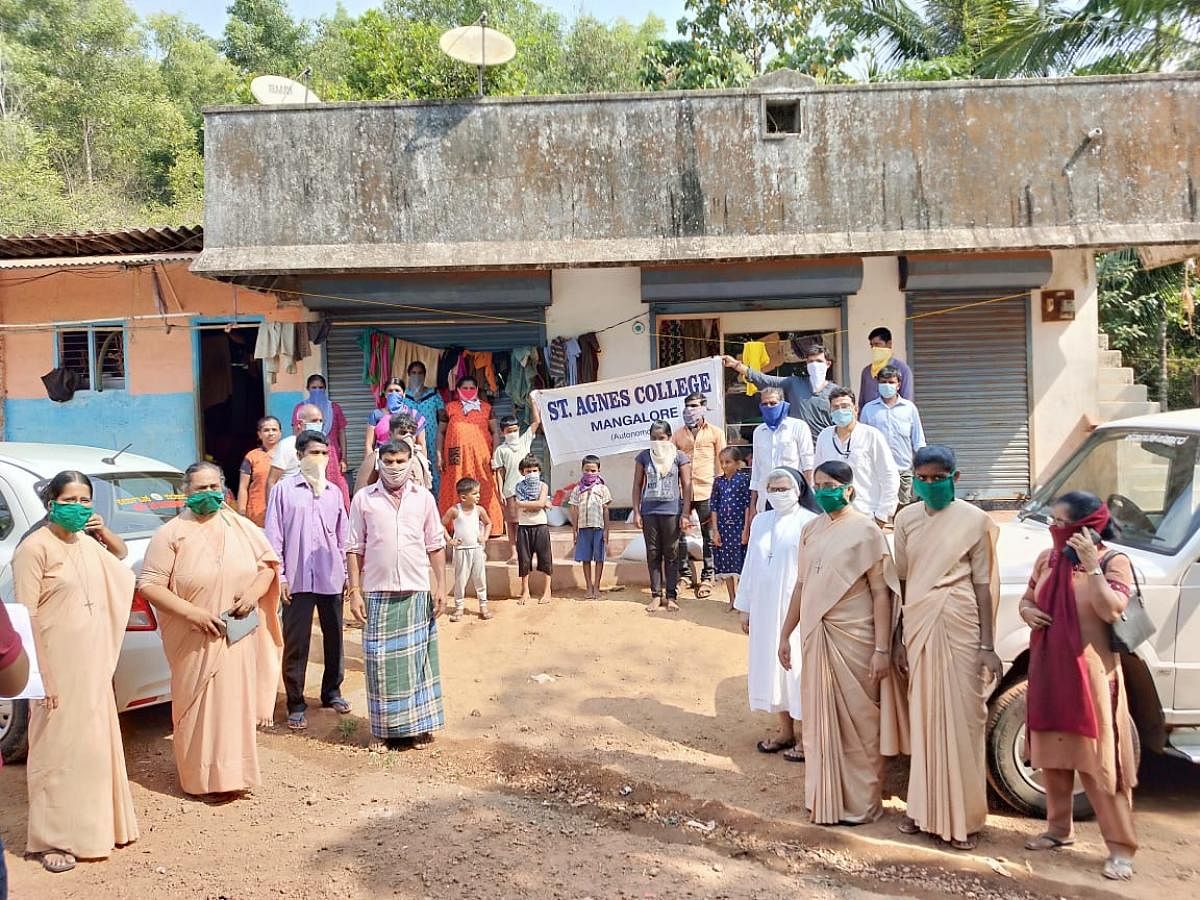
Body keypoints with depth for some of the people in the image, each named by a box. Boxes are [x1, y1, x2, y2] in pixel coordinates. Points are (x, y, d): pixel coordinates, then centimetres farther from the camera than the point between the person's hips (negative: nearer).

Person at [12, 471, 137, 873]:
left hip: (92, 663, 7)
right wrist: (39, 676, -19)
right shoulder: (35, 547, -15)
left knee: (94, 741, 17)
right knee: (59, 747, 2)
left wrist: (104, 532, 7)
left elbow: (122, 555, 26)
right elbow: (26, 616, -16)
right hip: (57, 664, -7)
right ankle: (52, 840, 16)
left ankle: (91, 823, 33)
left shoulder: (87, 542, 5)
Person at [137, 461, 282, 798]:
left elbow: (269, 562, 10)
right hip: (197, 641, -4)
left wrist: (255, 591, -10)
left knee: (237, 704, 12)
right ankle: (208, 778, 17)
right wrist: (192, 612, -20)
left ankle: (234, 772, 27)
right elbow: (148, 585, -10)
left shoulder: (242, 527, 4)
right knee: (203, 708, 3)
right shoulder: (171, 534, -7)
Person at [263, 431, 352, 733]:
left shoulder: (334, 492, 9)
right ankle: (296, 704, 12)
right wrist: (279, 575, -6)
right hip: (298, 580, -3)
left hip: (331, 579, 4)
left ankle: (332, 691, 29)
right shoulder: (284, 489, -1)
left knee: (334, 637, 12)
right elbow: (273, 535, -2)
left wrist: (346, 571, 12)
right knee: (296, 643, 1)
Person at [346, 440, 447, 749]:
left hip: (417, 592, 1)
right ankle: (387, 728, 18)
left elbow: (436, 546, 6)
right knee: (382, 661, 5)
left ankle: (419, 724, 19)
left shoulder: (424, 497, 4)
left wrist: (441, 586, 2)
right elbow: (355, 548, 2)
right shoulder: (363, 498, 1)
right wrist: (355, 591, -4)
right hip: (378, 593, -1)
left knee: (418, 658, 8)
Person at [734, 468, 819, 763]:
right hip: (764, 608, 6)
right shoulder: (760, 522, 9)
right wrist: (745, 607, 13)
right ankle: (786, 730, 24)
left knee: (796, 666, -2)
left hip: (797, 608, -6)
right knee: (771, 665, 11)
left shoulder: (809, 523, -10)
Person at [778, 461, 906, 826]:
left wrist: (882, 649, -14)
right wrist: (785, 634, 15)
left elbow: (881, 593, -10)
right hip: (816, 636, 5)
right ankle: (825, 798, 26)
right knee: (820, 720, 12)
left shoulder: (865, 531, -7)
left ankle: (861, 803, 20)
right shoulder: (810, 530, 9)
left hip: (853, 638, -5)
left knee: (858, 721, 5)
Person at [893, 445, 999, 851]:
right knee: (922, 718, 9)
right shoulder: (907, 518, 6)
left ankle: (962, 818, 12)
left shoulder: (974, 520, -3)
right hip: (918, 626, 3)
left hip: (960, 627, -3)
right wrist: (899, 638, 6)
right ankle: (924, 808, 22)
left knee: (961, 721, 1)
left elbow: (984, 585, -3)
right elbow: (901, 580, 9)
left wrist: (987, 645, -7)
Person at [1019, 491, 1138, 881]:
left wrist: (1091, 565, -26)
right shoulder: (1047, 559, 6)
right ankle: (1059, 828, 31)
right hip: (1048, 672, 6)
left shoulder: (1113, 562, -11)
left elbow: (1111, 610, -24)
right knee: (1052, 754, 15)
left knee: (1099, 760, -2)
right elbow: (1028, 598, 17)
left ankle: (1121, 847, 10)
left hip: (1090, 676, -6)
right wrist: (1027, 611, -5)